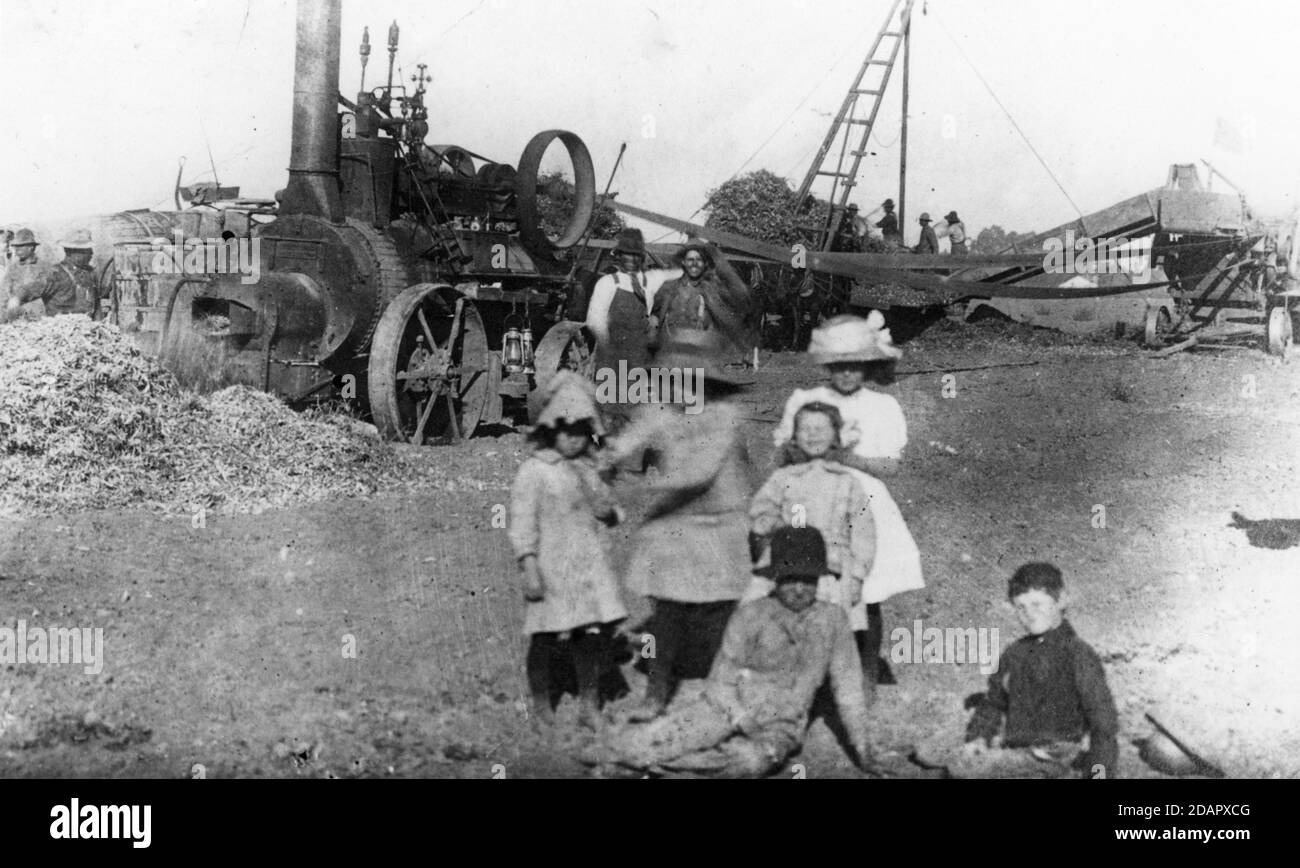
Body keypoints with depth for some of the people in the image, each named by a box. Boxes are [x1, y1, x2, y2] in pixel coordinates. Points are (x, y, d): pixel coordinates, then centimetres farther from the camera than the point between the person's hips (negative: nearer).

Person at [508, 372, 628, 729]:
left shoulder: (586, 468, 13)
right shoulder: (533, 471, -6)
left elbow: (608, 512, 22)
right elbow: (522, 522, -8)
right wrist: (529, 569, -15)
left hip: (591, 563, 5)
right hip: (553, 567, -5)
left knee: (596, 633, 3)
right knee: (549, 639, 1)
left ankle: (590, 706, 15)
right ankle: (541, 707, 19)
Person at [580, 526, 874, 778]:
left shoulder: (832, 619, -3)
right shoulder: (752, 616, -7)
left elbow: (847, 684, 6)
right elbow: (721, 682, -4)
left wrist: (860, 745, 5)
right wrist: (745, 724, -19)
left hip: (781, 726, 1)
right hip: (728, 708, -1)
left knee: (753, 762, -36)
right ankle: (618, 744, 14)